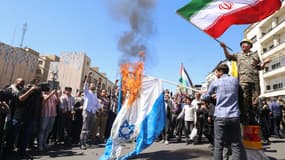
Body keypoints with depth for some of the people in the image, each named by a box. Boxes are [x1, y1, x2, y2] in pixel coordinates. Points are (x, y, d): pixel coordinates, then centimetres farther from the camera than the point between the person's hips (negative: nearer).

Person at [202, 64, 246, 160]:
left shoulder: (215, 83, 2)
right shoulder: (235, 80, 8)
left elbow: (207, 96, 16)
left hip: (220, 117, -2)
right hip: (234, 117, 2)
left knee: (218, 146, 3)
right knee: (236, 145, 6)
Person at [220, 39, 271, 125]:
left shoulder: (255, 55, 21)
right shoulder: (238, 55, 18)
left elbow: (260, 67, 20)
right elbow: (228, 56, 5)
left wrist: (264, 62, -1)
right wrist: (224, 48, -8)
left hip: (255, 80, 3)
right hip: (243, 80, -2)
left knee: (254, 101, 3)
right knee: (244, 101, -5)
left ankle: (252, 119, 14)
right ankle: (244, 120, 0)